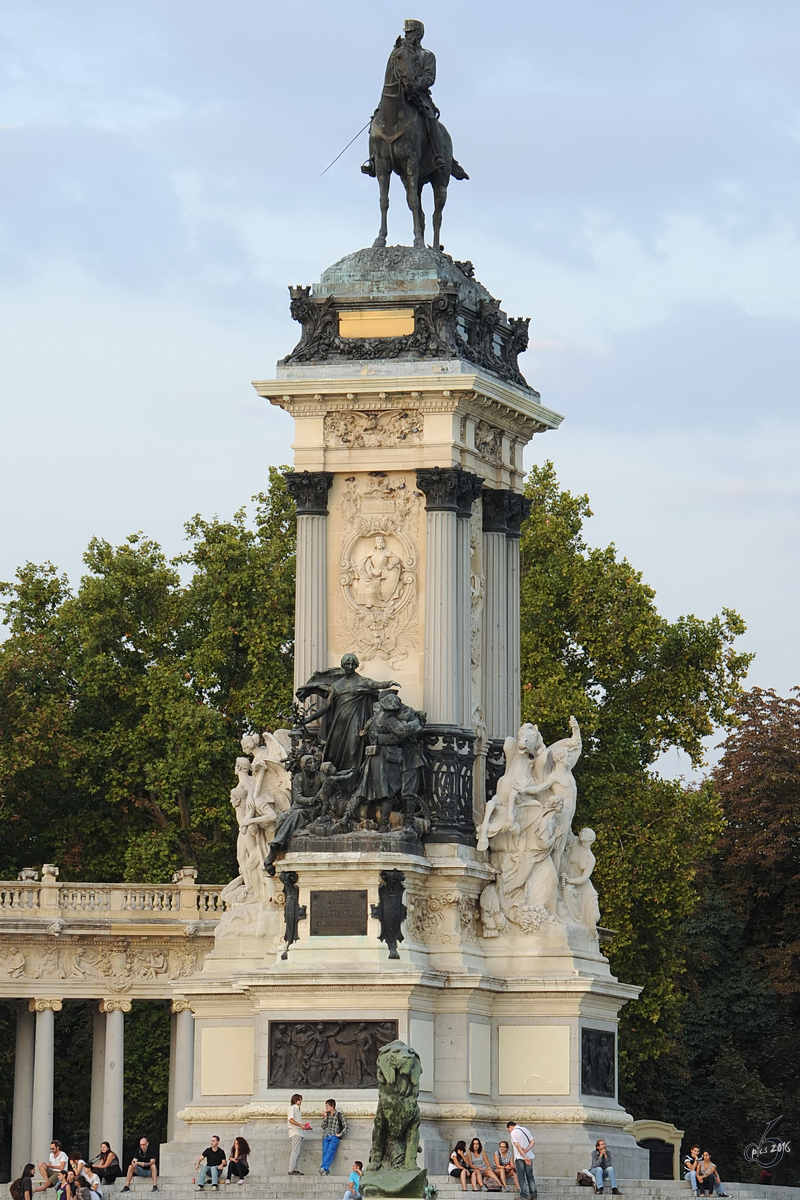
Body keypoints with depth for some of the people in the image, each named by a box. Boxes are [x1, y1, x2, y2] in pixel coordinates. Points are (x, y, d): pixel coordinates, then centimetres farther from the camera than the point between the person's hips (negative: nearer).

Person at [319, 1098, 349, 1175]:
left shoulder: (339, 1115, 6)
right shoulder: (326, 1114, 19)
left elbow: (345, 1127, 6)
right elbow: (324, 1127, 14)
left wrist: (340, 1134, -6)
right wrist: (325, 1117, 2)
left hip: (334, 1136, -4)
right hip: (326, 1136, 4)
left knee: (330, 1152, -23)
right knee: (325, 1152, -14)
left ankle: (323, 1168, -36)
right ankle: (326, 1171, -20)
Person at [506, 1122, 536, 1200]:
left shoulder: (513, 1132, -7)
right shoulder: (526, 1130, 14)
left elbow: (517, 1146, -15)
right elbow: (532, 1142, 4)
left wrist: (525, 1157, -19)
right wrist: (526, 1150, -10)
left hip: (519, 1157, -6)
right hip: (529, 1156, 6)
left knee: (521, 1176, -2)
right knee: (530, 1175, 14)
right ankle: (533, 1193, 11)